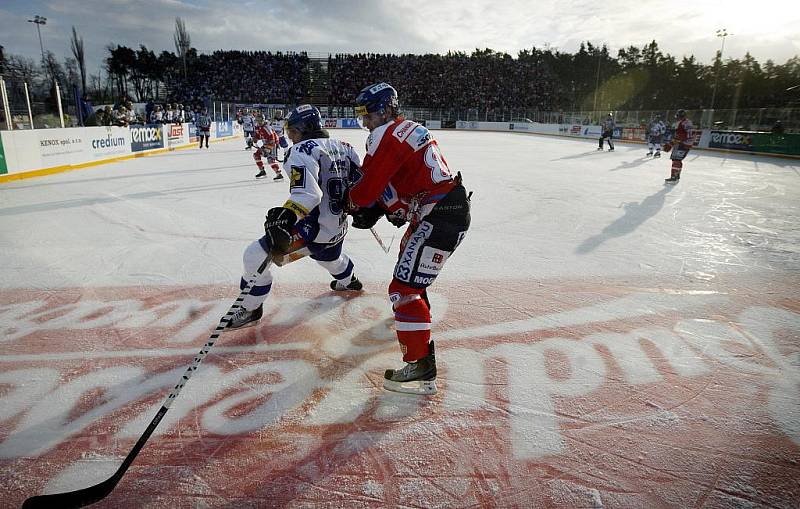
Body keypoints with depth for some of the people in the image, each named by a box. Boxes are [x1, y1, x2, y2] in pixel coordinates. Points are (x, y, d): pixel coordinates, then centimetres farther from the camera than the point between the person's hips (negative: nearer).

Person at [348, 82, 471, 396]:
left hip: (440, 217, -11)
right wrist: (374, 210, 10)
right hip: (444, 209, 11)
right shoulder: (407, 129, 18)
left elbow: (369, 184, -14)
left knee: (405, 287, -12)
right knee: (409, 253, 35)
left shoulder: (388, 134, -13)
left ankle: (421, 368, -9)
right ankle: (415, 312, 60)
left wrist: (353, 203, 7)